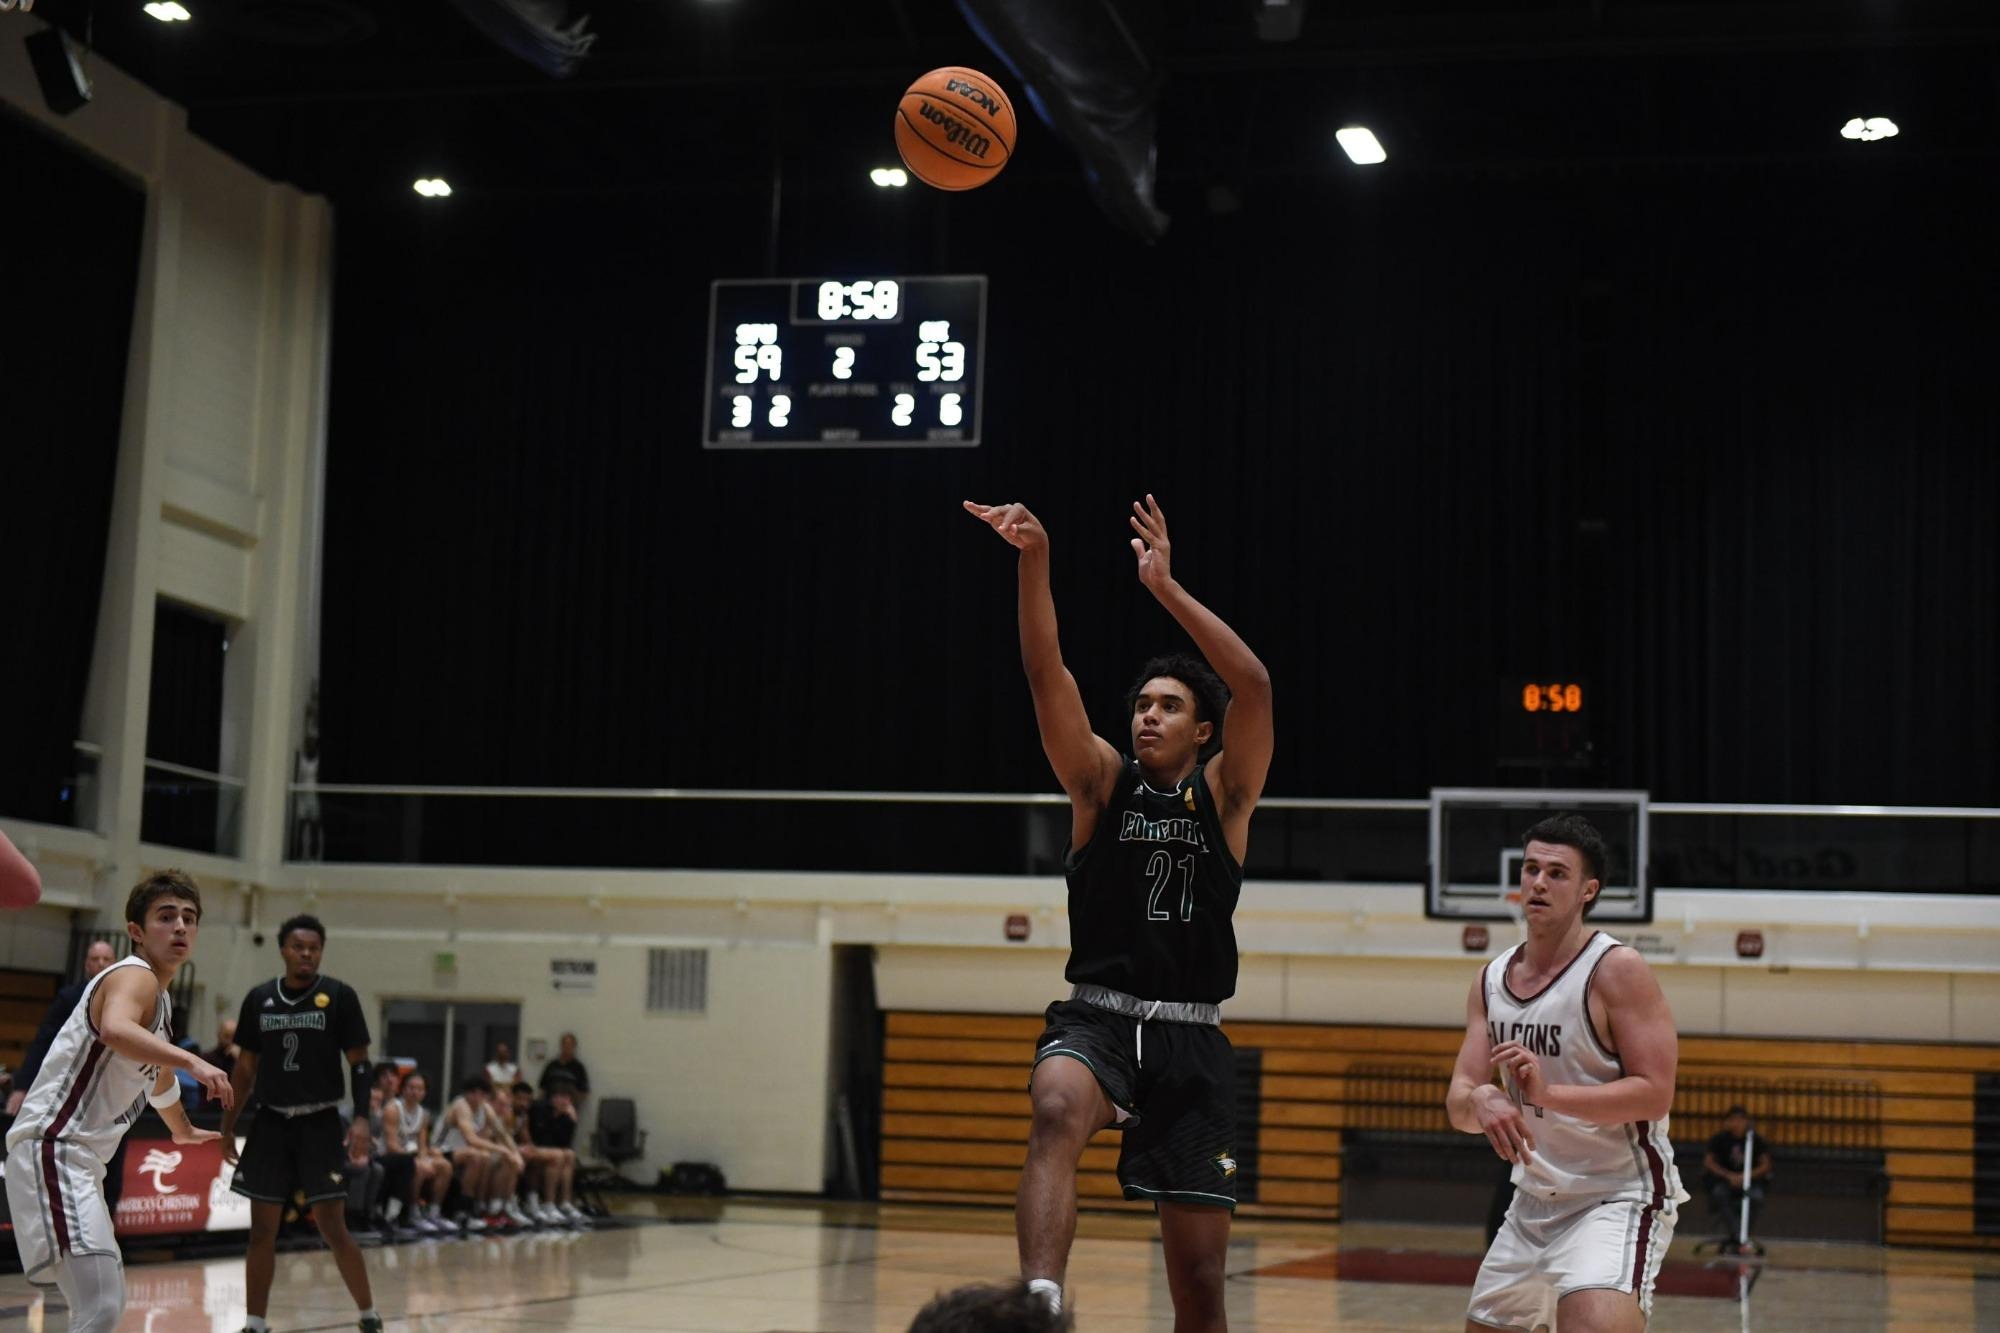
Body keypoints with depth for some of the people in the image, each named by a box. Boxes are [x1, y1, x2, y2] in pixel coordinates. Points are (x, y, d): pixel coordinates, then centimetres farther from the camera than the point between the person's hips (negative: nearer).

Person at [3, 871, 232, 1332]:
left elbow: (153, 1073, 42)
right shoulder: (133, 977, -10)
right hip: (53, 1150, -11)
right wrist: (191, 1061, -44)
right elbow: (114, 1030, -36)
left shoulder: (159, 998, 20)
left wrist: (183, 1129, 57)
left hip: (80, 1158, 11)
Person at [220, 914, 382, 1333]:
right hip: (271, 1122, 3)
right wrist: (228, 1125, 11)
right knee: (262, 1230, 3)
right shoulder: (259, 998, 5)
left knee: (332, 1228, -6)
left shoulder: (339, 996, -5)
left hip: (320, 1123, -3)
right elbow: (246, 1066, 13)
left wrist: (362, 1119, -15)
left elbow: (358, 1063, -3)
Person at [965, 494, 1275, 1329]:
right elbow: (1047, 675, -6)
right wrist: (1033, 562, -20)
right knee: (1055, 1113, -38)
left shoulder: (1223, 793, 6)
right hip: (1096, 1016, -1)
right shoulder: (1101, 781, 8)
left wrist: (1166, 587, -15)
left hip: (1190, 1037, 1)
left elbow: (1254, 685, -10)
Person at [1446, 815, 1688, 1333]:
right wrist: (1481, 1101, -23)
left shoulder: (1618, 969, -14)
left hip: (1620, 1197, -7)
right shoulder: (1491, 980, 5)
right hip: (1535, 1201, 8)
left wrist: (1549, 1092, -31)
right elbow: (1458, 1104, 1)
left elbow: (1655, 1093, -20)